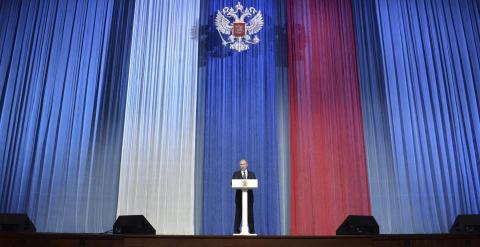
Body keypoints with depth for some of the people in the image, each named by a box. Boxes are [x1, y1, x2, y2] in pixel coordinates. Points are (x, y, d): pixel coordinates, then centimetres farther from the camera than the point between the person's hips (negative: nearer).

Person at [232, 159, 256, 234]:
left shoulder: (251, 174, 13)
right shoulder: (236, 174, 9)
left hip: (249, 195, 1)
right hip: (239, 195, -1)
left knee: (250, 213, 2)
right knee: (238, 213, -1)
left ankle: (252, 230, 6)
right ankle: (236, 230, 3)